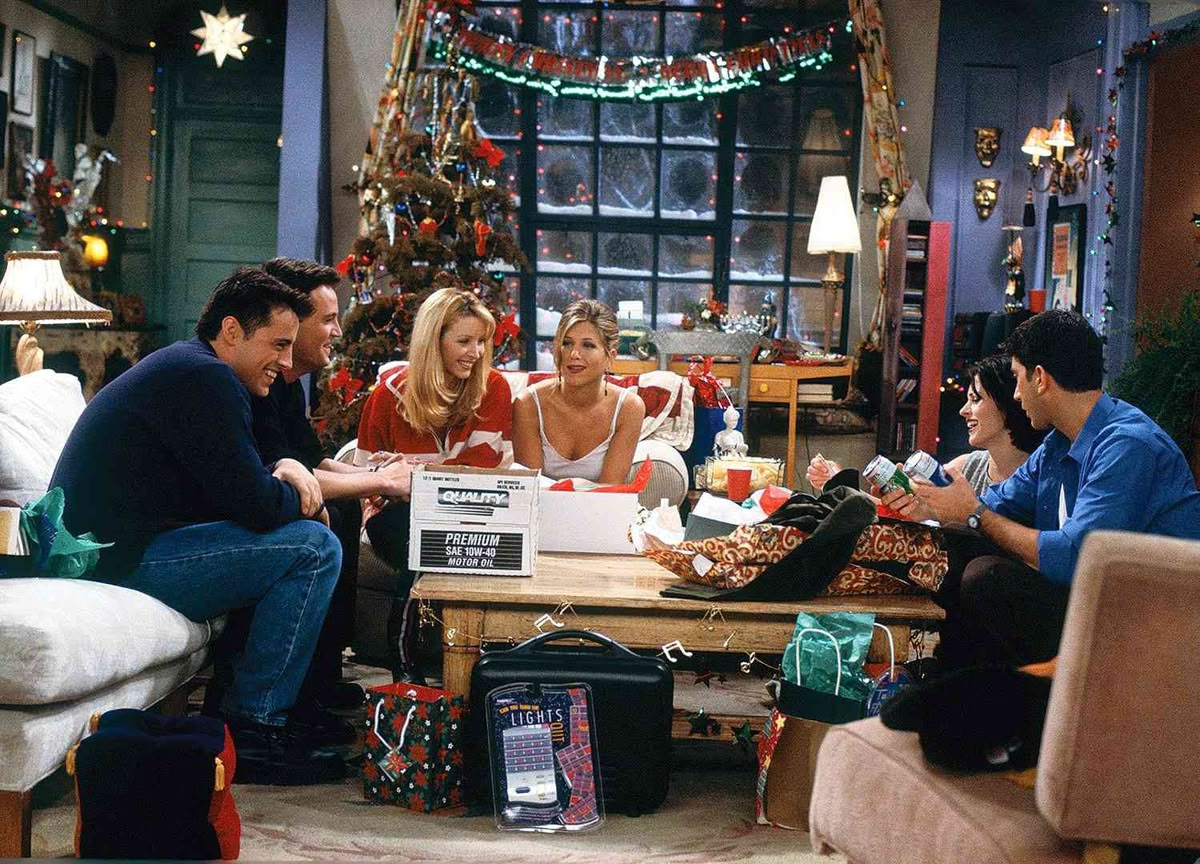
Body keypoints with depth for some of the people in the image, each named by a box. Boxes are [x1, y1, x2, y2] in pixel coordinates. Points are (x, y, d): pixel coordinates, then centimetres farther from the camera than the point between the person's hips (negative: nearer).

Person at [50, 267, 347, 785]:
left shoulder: (180, 367, 19)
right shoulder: (204, 379, -15)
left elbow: (232, 482, 26)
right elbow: (254, 505, -20)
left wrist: (281, 471, 4)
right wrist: (296, 496, 2)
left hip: (108, 551, 11)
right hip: (122, 562, -11)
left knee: (294, 536, 21)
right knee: (313, 548, -16)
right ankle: (252, 727, -10)